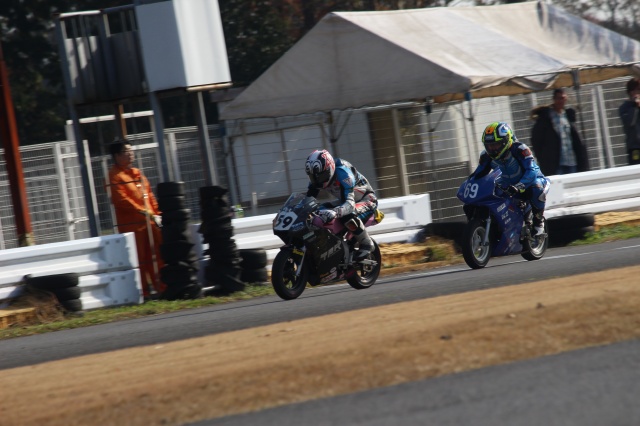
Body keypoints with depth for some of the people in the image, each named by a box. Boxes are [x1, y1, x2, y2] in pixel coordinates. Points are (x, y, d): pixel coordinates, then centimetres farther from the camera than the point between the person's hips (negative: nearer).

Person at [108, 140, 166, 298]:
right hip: (132, 224, -7)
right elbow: (122, 199, -16)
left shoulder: (137, 173, 19)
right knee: (139, 258, -6)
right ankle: (143, 292, -2)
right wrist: (144, 212, -19)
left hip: (149, 221, 7)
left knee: (158, 256, 7)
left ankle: (162, 288, 14)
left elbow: (150, 195, 19)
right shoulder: (115, 175, -6)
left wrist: (156, 214, 6)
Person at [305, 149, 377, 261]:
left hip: (367, 200, -8)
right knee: (320, 212, -10)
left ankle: (366, 244, -16)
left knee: (348, 216, -37)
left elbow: (350, 204, -44)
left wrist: (335, 212, -64)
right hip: (344, 200, 8)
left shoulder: (342, 173, -35)